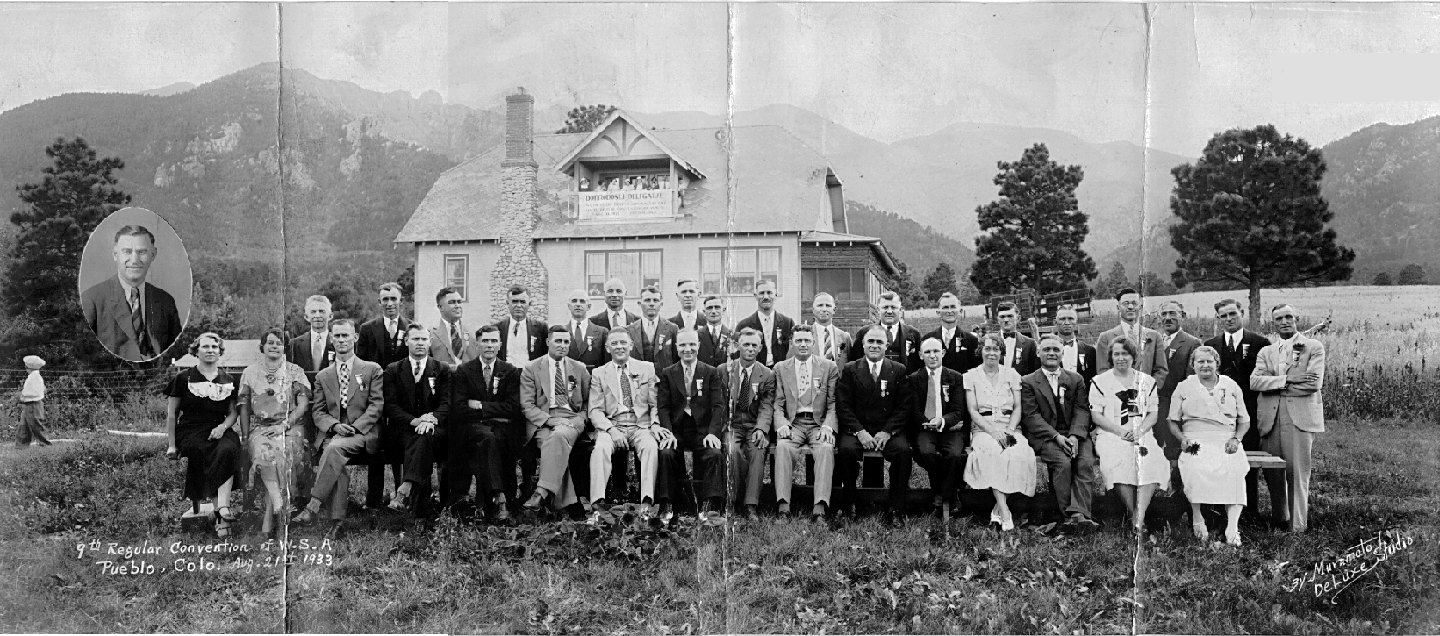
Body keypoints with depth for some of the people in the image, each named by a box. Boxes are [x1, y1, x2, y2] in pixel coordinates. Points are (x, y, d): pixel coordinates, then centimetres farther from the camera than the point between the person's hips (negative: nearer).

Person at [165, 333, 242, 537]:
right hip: (190, 432, -2)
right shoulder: (183, 379, 7)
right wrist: (172, 445, 2)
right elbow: (171, 414, 9)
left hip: (219, 431, 2)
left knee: (228, 449, -34)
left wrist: (223, 427, -6)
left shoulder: (228, 380, 15)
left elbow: (233, 413, 16)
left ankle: (222, 508, -40)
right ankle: (222, 512, -29)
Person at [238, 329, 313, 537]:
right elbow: (244, 407, 13)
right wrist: (245, 436, 1)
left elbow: (303, 404, 2)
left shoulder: (295, 371, 10)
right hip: (260, 427, 1)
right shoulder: (249, 373, 15)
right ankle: (278, 504, -41)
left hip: (290, 426, -1)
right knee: (263, 453, -33)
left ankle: (270, 514, -31)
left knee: (283, 452, -32)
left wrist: (284, 425, -12)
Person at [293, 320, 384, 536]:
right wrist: (335, 426, -10)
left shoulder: (372, 370, 10)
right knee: (336, 459, -32)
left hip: (363, 433, -2)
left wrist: (354, 427, -14)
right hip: (333, 433, 2)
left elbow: (376, 406, 1)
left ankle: (314, 505, -35)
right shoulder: (323, 376, 20)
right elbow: (317, 412, 12)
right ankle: (336, 521, -34)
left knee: (335, 448, -34)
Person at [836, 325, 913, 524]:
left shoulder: (899, 370, 9)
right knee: (845, 450, -31)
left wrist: (887, 432, -13)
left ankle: (895, 507, -20)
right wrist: (860, 431, -14)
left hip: (889, 430, 0)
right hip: (857, 429, 0)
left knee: (903, 451, -30)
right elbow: (843, 406, 0)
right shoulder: (849, 370, 8)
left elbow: (903, 408, 2)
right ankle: (850, 504, -17)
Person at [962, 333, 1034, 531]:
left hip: (1009, 428, 2)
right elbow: (973, 411, 0)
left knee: (1019, 453, -32)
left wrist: (1009, 431, -12)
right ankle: (1004, 512, -37)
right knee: (990, 450, -36)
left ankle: (1000, 507, -23)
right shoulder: (971, 375, 8)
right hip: (983, 428, -2)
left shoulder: (1011, 374, 14)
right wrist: (993, 431, -15)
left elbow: (1017, 408, 7)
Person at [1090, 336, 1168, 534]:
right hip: (1111, 435, -2)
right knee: (1117, 460, -35)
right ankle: (1133, 514, -24)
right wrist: (1120, 431, -13)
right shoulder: (1100, 382, 9)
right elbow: (1096, 416, 1)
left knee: (1154, 459, -31)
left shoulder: (1147, 381, 16)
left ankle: (1139, 517, -33)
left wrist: (1139, 431, -10)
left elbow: (1153, 414, 11)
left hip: (1142, 434, 2)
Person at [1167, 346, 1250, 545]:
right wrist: (1182, 438, -6)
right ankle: (1197, 517, -20)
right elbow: (1172, 421, 13)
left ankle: (1232, 525, -36)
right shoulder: (1183, 388, 15)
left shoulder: (1232, 386, 18)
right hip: (1196, 442, -1)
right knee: (1195, 468, -35)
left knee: (1234, 469, -32)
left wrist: (1236, 438, -2)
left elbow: (1244, 420, 17)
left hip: (1226, 441, 1)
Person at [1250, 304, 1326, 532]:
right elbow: (1254, 381, 0)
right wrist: (1287, 379, -12)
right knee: (1271, 471, 6)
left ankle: (1298, 526, -2)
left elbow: (1315, 384, -7)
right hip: (1270, 417, 4)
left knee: (1297, 471, -8)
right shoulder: (1266, 352, 18)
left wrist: (1276, 385, -4)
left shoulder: (1314, 348, 7)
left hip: (1300, 416, -4)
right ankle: (1278, 518, 24)